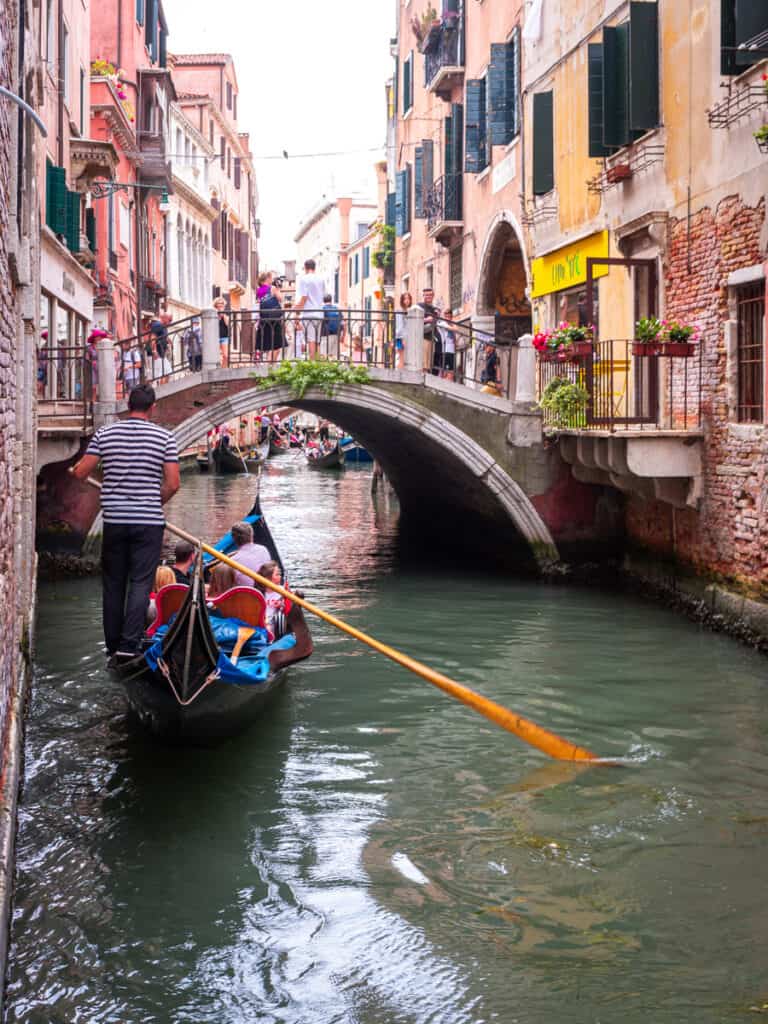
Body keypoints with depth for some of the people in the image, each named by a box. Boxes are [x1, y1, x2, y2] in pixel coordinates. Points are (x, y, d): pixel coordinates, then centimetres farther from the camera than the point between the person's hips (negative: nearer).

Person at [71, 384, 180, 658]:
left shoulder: (104, 434, 1)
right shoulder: (164, 437, -4)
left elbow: (81, 473, -1)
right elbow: (173, 484, -8)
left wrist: (75, 468, 23)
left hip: (114, 520, 2)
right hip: (149, 522, -2)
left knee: (113, 584, 12)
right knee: (140, 584, 0)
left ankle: (112, 644, 18)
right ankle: (129, 643, -9)